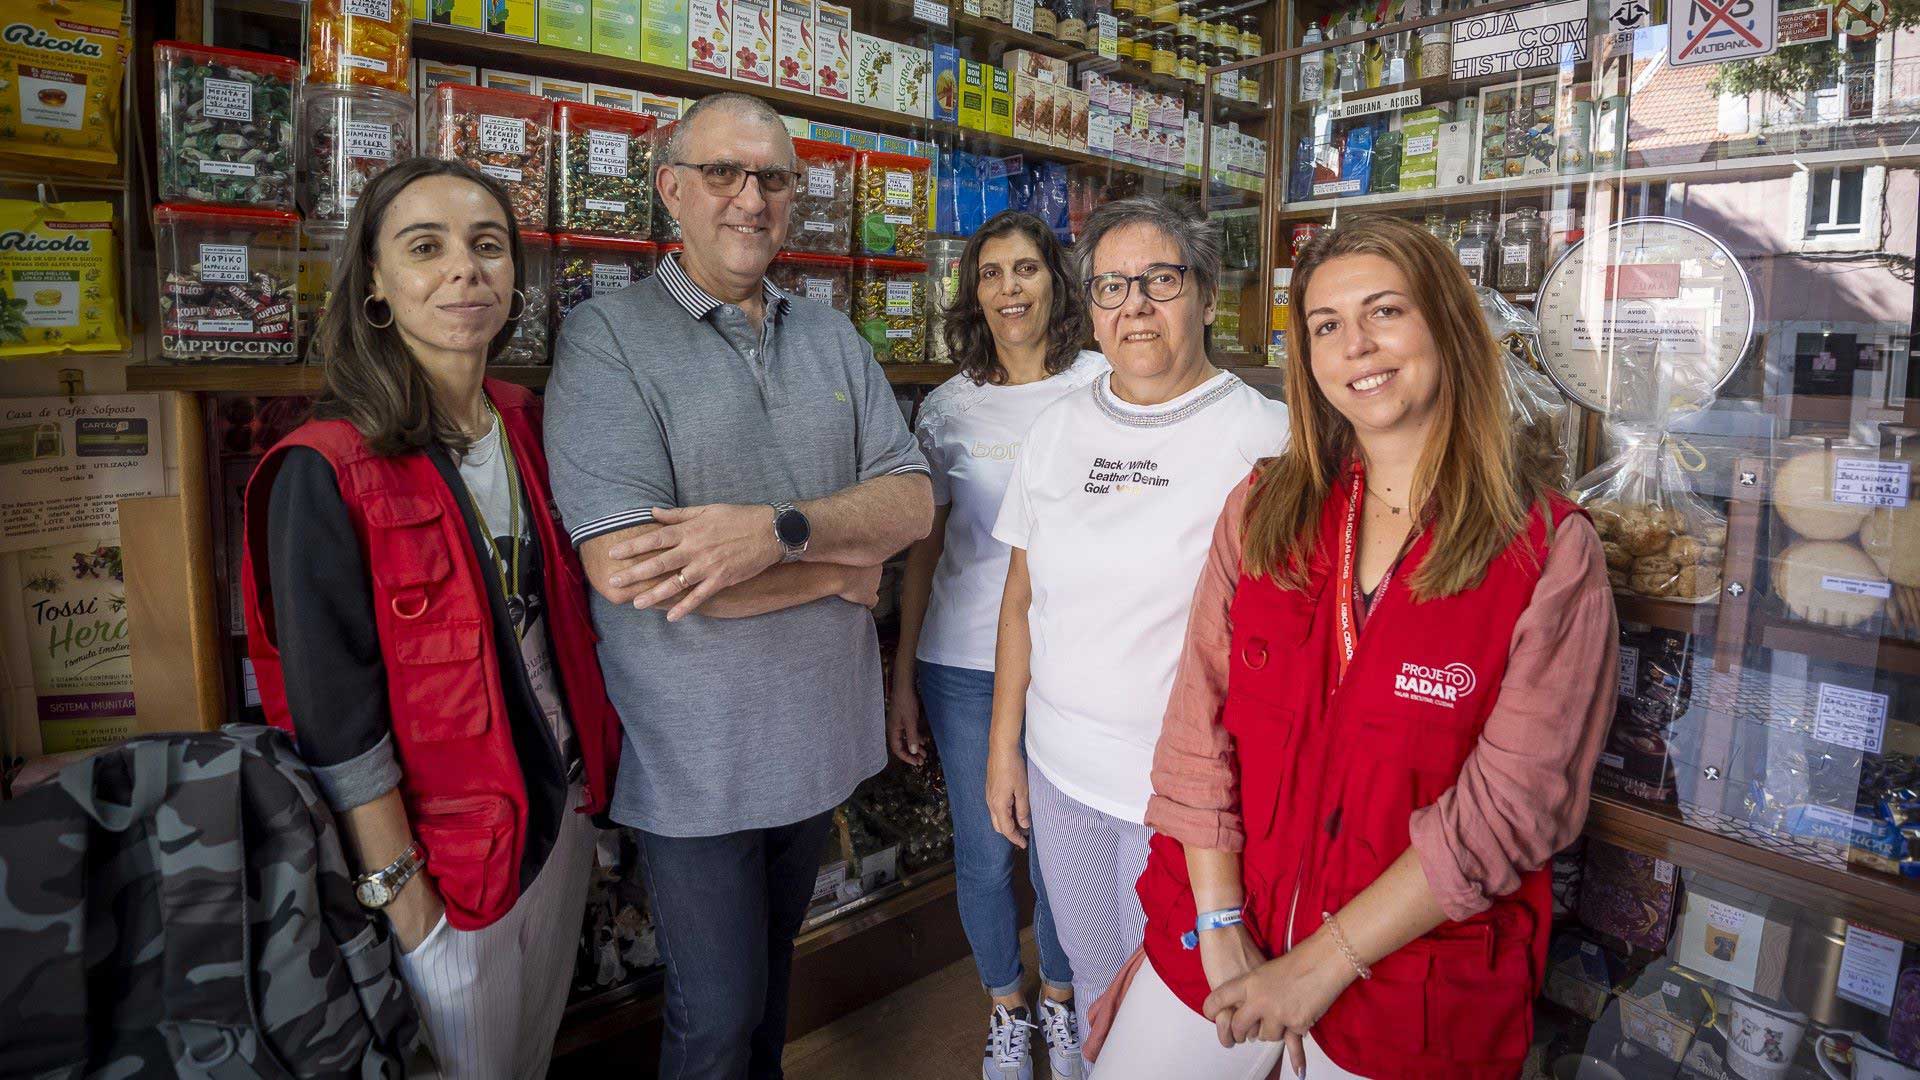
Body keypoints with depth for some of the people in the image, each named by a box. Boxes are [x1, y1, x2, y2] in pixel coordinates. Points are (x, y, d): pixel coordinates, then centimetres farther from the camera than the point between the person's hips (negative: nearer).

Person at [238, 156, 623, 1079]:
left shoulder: (530, 428, 0)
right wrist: (401, 892, -14)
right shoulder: (325, 474, -19)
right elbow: (337, 723, -18)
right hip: (447, 850, -5)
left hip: (562, 805, 6)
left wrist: (590, 776, 7)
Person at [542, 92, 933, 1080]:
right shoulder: (605, 338, -12)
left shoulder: (832, 338, 6)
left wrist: (781, 531, -23)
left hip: (820, 731, 5)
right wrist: (843, 567, -14)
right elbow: (625, 566, -24)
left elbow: (911, 501, -3)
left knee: (771, 972, 26)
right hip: (694, 758, -5)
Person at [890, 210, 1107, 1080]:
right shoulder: (947, 407, 3)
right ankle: (1006, 1008, 38)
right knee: (983, 856, 12)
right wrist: (902, 679, 6)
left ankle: (1058, 998, 40)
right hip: (963, 664, 1)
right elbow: (924, 547, 7)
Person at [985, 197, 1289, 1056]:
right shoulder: (1057, 430, 3)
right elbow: (1021, 598, 8)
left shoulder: (1263, 436, -11)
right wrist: (1003, 747, 8)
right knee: (1091, 974, 22)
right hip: (1060, 771, 5)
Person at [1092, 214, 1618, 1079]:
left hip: (1413, 993, -2)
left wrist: (1325, 961, -16)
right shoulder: (1262, 509, -2)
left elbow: (1510, 804, -15)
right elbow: (1198, 723, -5)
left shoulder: (1552, 553, -11)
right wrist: (1221, 927, -11)